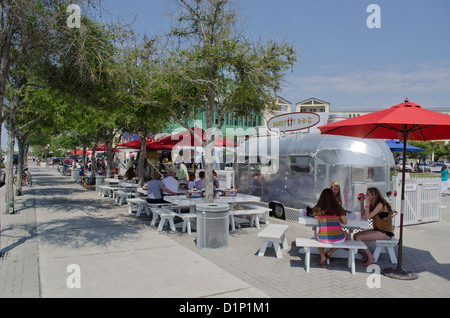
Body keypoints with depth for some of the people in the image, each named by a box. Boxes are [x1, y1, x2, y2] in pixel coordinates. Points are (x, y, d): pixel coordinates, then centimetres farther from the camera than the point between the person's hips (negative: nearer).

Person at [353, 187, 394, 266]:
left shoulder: (381, 204, -18)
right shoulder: (374, 204, 10)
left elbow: (367, 217, -24)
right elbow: (363, 214, 14)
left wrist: (367, 203, -23)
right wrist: (362, 201, 7)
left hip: (385, 233, -9)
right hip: (378, 230, 9)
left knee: (358, 238, -19)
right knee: (355, 235, 1)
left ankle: (371, 259, -6)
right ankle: (368, 256, 8)